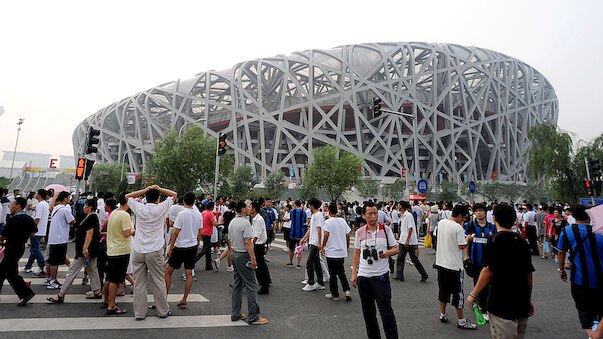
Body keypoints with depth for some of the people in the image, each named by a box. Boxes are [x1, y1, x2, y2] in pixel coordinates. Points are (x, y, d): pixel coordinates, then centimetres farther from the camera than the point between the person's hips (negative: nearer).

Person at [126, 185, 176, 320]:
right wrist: (158, 188, 6)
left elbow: (128, 196, 18)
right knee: (158, 283, 8)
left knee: (139, 283, 9)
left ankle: (139, 313, 15)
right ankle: (163, 311, 18)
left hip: (138, 252, 2)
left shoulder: (139, 208, 0)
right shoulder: (160, 208, -5)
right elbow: (173, 194, 8)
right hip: (154, 252, -2)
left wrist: (145, 190, 9)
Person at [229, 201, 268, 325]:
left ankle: (235, 314, 23)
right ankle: (253, 317, 1)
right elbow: (247, 242, -22)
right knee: (251, 286, -3)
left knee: (237, 285, 16)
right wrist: (253, 259, -20)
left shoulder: (232, 222, 11)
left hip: (235, 254, 10)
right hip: (244, 256, -10)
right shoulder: (245, 222, -18)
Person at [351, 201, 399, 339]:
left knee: (386, 311, -2)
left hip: (381, 275, -2)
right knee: (368, 311, 13)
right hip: (363, 276, 3)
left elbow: (395, 249, 4)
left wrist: (387, 252, -17)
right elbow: (356, 254, 10)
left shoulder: (386, 229, -1)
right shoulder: (359, 232, 3)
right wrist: (354, 273, 6)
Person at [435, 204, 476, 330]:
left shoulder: (441, 223, 2)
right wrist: (468, 239, 1)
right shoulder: (458, 228, -20)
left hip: (441, 263, 7)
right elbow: (462, 246, -17)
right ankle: (461, 321, 16)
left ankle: (443, 315, 27)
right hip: (454, 265, -7)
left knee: (443, 290, 17)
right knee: (457, 293, 6)